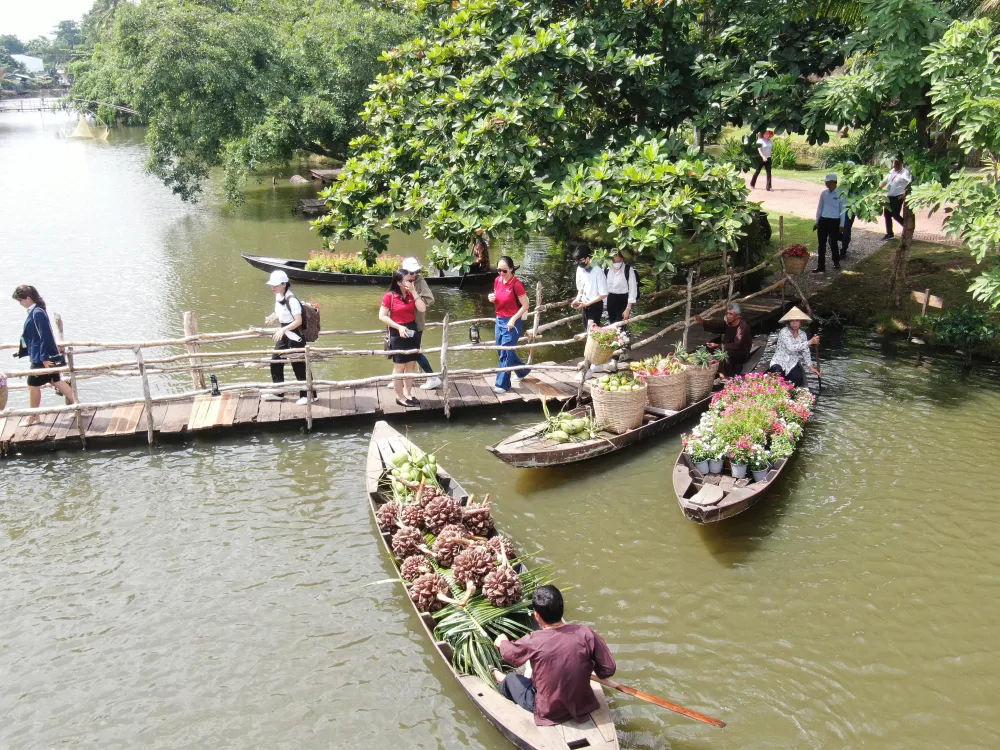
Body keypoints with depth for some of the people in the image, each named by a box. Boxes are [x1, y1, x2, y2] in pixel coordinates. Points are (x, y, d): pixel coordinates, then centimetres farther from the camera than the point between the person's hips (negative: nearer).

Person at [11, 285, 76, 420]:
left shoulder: (37, 313, -20)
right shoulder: (34, 311, 9)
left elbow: (45, 336, -23)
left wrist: (44, 357, -22)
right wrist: (22, 350, 25)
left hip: (41, 358, -9)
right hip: (43, 355, 9)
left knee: (33, 385, 3)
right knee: (55, 381, 15)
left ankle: (33, 417, 15)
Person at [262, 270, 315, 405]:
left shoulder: (291, 300, -23)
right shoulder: (278, 297, 4)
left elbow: (298, 321, -26)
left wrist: (283, 329, -35)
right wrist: (272, 318, -1)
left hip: (295, 336, -9)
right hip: (284, 335, 9)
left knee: (298, 365, -1)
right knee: (275, 362, 12)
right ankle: (278, 392, 25)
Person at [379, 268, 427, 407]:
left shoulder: (411, 295, 5)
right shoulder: (390, 296, -12)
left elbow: (422, 309, -8)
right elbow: (382, 316, -13)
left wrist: (413, 292, -12)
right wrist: (399, 327, -19)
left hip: (413, 331, 6)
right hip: (398, 333, -6)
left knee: (411, 364, 11)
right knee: (399, 366, 1)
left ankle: (408, 393, 23)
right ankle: (399, 397, 11)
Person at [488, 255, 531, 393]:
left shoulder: (516, 284, -18)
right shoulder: (497, 280, 2)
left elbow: (525, 306, -15)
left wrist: (513, 319, -19)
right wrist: (492, 298, -6)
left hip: (512, 322, -8)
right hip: (500, 320, 8)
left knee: (506, 352, -5)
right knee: (501, 350, 17)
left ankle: (502, 384, 4)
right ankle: (523, 371, 38)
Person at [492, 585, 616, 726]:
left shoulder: (533, 642, -24)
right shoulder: (586, 634, -20)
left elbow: (509, 653, -2)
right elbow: (609, 669, -13)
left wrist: (502, 642, 21)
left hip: (549, 712, -2)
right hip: (583, 706, 3)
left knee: (512, 678, 26)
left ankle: (502, 683, 57)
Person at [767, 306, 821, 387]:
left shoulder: (803, 334, 1)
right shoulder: (784, 332, -17)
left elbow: (805, 352, 3)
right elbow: (791, 348, -30)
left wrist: (811, 367, -9)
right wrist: (810, 342, -31)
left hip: (793, 363, 4)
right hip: (780, 362, -4)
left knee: (798, 381, -21)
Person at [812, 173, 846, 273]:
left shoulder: (840, 194, -8)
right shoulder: (824, 193, 5)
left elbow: (843, 210, -5)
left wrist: (841, 225, -5)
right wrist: (817, 222, 12)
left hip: (834, 221, -4)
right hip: (823, 220, 4)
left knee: (833, 243, 8)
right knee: (821, 244, 2)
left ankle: (836, 262, 33)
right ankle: (821, 267, 5)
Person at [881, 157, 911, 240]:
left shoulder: (905, 172, -12)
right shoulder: (892, 171, 12)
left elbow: (911, 182, -21)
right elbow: (885, 181, 23)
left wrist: (905, 193, -23)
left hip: (898, 197, -8)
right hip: (889, 196, 8)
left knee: (895, 215, -10)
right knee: (886, 214, 8)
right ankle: (889, 234, 16)